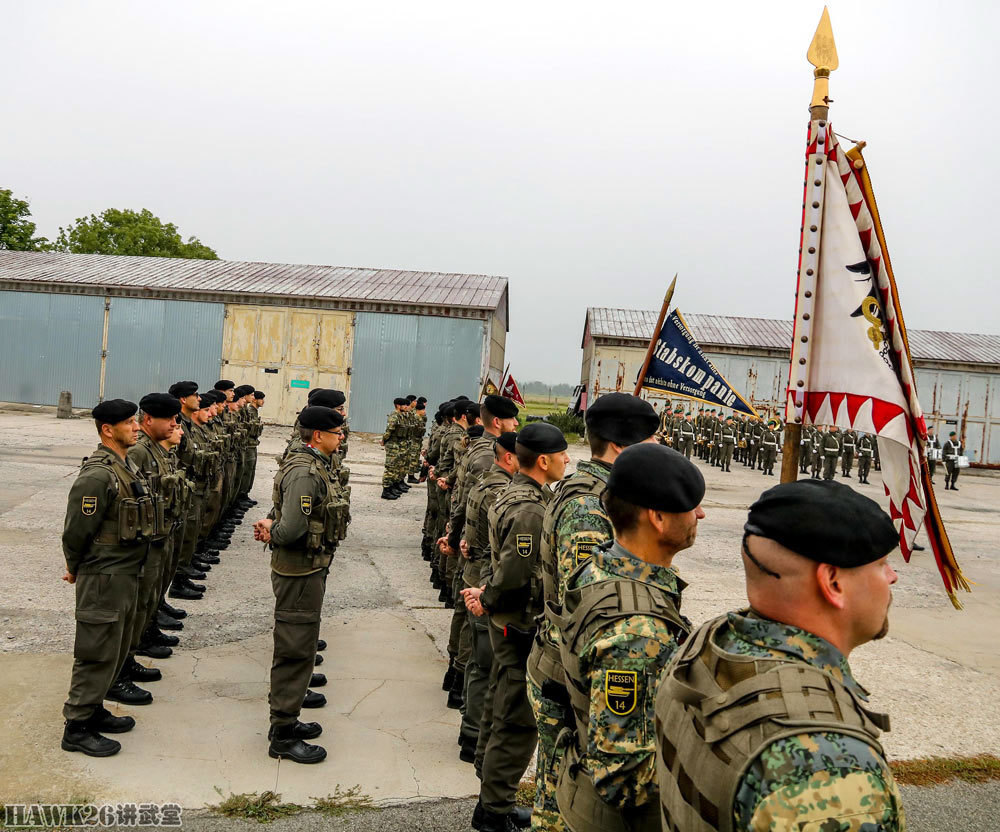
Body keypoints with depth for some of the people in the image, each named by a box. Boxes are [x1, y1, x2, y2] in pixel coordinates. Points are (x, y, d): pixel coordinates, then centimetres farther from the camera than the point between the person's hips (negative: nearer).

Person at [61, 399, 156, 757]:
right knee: (98, 653, 1)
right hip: (104, 579, -9)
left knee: (118, 648, 19)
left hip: (127, 576, 9)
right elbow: (77, 530, -18)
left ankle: (93, 709, 34)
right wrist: (76, 570, -3)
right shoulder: (97, 475, -22)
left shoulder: (127, 466, 8)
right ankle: (76, 728, 15)